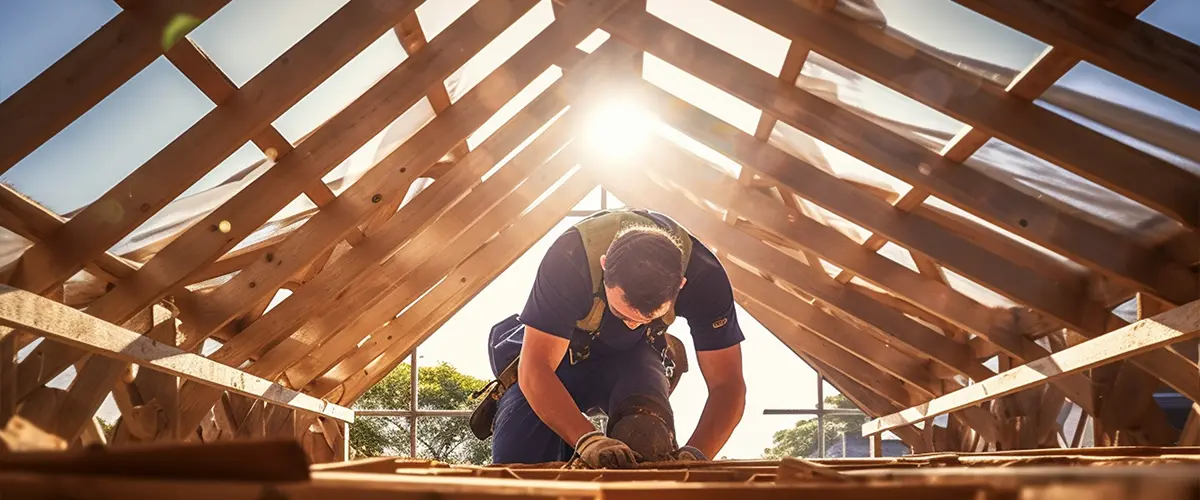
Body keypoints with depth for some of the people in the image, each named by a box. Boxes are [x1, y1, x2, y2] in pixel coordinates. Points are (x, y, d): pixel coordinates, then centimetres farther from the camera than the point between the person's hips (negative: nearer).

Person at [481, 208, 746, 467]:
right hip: (556, 350, -1)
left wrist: (695, 456, -45)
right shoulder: (569, 257, -39)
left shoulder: (704, 274, -32)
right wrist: (587, 439, -52)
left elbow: (728, 384, -27)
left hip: (631, 354, 1)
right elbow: (534, 368, -37)